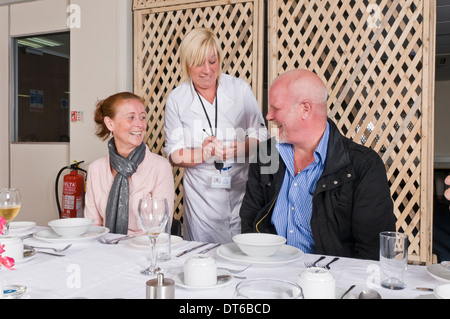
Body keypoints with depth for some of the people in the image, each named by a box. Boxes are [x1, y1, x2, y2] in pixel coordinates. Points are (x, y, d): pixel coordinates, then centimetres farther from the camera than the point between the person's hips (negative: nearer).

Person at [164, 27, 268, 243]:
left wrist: (239, 149, -17)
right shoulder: (176, 99, 0)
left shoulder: (240, 88, 1)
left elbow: (260, 134, 4)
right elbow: (174, 153, 1)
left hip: (242, 187, 1)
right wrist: (203, 154, -18)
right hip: (201, 192, 0)